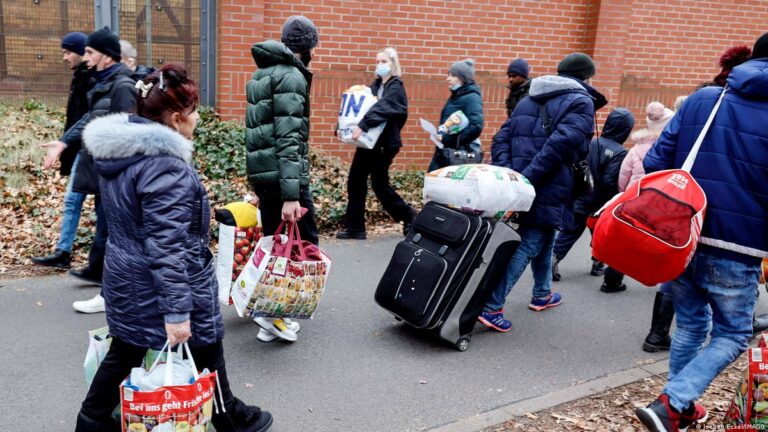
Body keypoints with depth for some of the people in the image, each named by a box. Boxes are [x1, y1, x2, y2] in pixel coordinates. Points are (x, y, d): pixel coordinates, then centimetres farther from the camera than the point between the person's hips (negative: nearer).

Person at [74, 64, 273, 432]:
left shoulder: (117, 151, 3)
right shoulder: (165, 165, -27)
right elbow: (166, 246, -29)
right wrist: (177, 310, -26)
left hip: (126, 277, 8)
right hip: (163, 283, -8)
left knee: (124, 352, 21)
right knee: (205, 350, 14)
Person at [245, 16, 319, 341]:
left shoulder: (262, 75, 18)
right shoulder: (291, 77, -12)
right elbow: (289, 139, -21)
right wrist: (291, 195, -25)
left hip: (260, 172, 9)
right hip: (283, 174, -9)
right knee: (306, 243, -1)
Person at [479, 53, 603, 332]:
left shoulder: (529, 100, 19)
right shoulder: (581, 102, -3)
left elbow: (501, 139, 9)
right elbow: (560, 144, -19)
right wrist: (528, 178, -22)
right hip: (548, 190, -7)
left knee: (543, 238, 25)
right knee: (530, 243, -3)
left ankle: (542, 295, 39)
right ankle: (492, 307, -10)